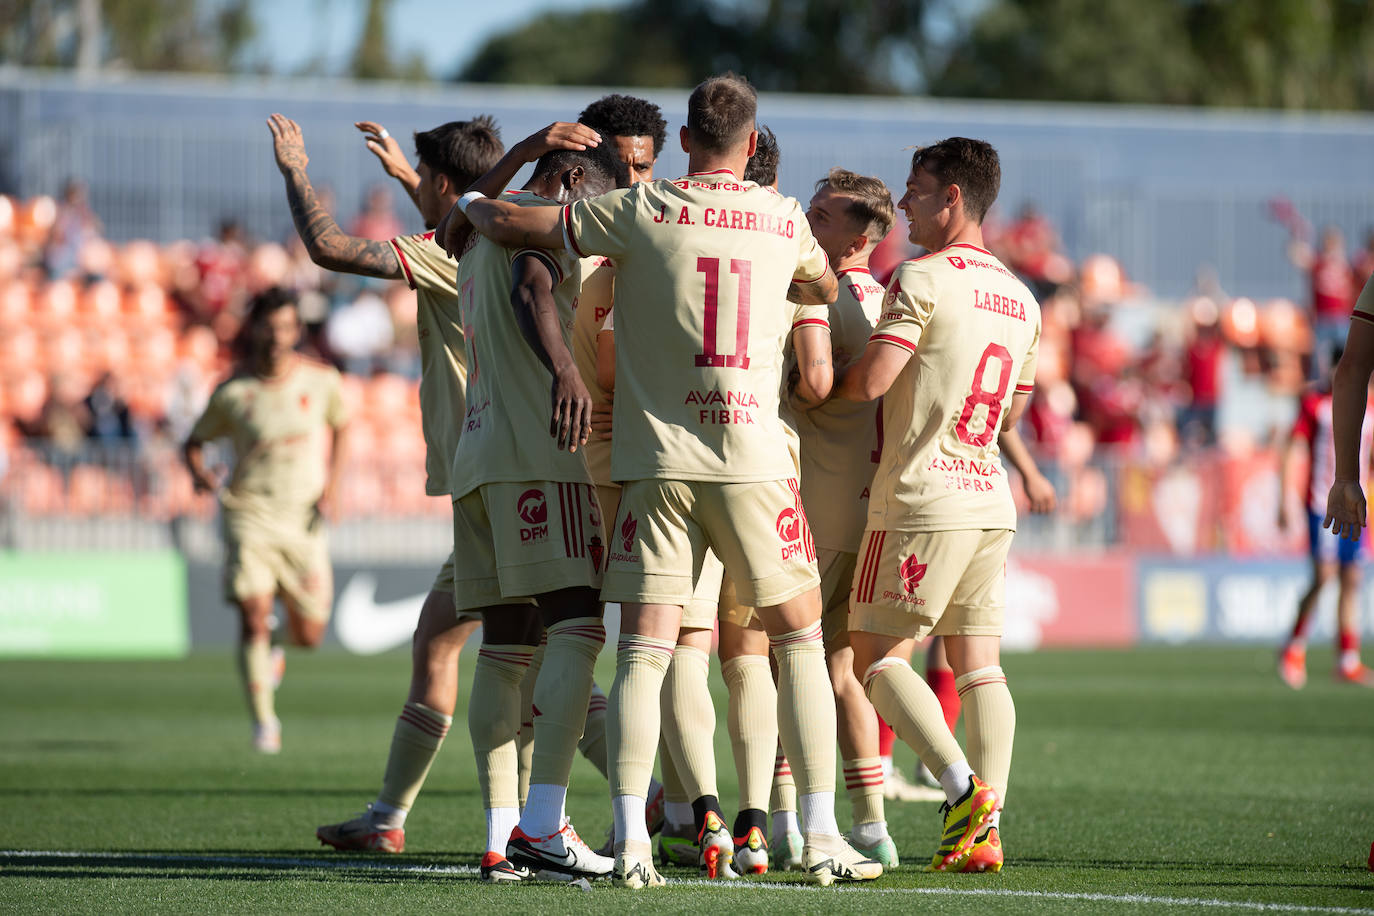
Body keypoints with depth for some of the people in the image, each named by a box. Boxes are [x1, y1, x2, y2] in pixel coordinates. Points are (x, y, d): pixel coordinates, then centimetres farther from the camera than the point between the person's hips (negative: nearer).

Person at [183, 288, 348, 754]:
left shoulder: (321, 380, -1)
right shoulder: (233, 391, -6)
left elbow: (340, 426, 17)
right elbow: (194, 442, 5)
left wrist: (330, 485, 5)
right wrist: (199, 472, -18)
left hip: (302, 520, 2)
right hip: (248, 510, -2)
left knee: (308, 636, 4)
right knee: (254, 616, -18)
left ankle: (273, 653, 41)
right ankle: (263, 721, -7)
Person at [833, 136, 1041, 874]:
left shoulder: (924, 279, -10)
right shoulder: (1020, 298, 14)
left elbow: (866, 381, -17)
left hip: (923, 501, -7)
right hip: (990, 501, 7)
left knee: (876, 654, -1)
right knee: (978, 661, 7)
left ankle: (963, 786, -16)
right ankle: (984, 832, -1)